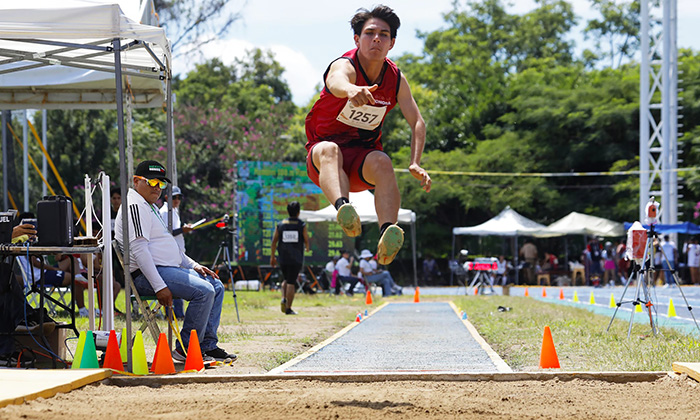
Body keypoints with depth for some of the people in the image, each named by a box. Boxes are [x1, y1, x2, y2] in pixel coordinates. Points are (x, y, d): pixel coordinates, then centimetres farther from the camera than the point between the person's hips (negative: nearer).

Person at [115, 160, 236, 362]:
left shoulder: (150, 207, 23)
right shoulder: (135, 205, -12)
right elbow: (139, 249, -22)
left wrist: (193, 265, 16)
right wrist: (159, 286, -27)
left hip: (169, 269, 11)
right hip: (147, 276, -11)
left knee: (216, 286, 10)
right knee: (204, 291, -24)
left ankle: (208, 346, 6)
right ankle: (185, 349, -17)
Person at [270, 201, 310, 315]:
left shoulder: (280, 224, 4)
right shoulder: (302, 225, -4)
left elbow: (274, 240, 3)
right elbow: (306, 240, 1)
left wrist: (272, 257, 9)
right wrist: (307, 248, 24)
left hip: (283, 258, 3)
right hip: (296, 259, -3)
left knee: (286, 280, 22)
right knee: (291, 282, -1)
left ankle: (284, 299, 0)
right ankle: (288, 308, -3)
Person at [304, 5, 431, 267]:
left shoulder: (396, 79, -1)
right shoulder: (345, 66, -17)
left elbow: (417, 122, -3)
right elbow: (337, 82, -43)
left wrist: (415, 164, -21)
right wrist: (351, 90, -69)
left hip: (363, 157, 3)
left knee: (382, 162, -33)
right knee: (329, 149, -39)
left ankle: (387, 235, -55)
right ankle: (343, 207, -69)